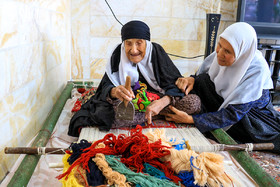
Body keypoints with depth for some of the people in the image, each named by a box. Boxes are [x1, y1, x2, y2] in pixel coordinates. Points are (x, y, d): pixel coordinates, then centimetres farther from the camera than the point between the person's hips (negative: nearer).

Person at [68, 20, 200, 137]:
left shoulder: (156, 51, -11)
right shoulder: (119, 54, -12)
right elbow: (107, 86, -18)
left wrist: (162, 102, -35)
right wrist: (114, 92, -44)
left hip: (155, 99, 2)